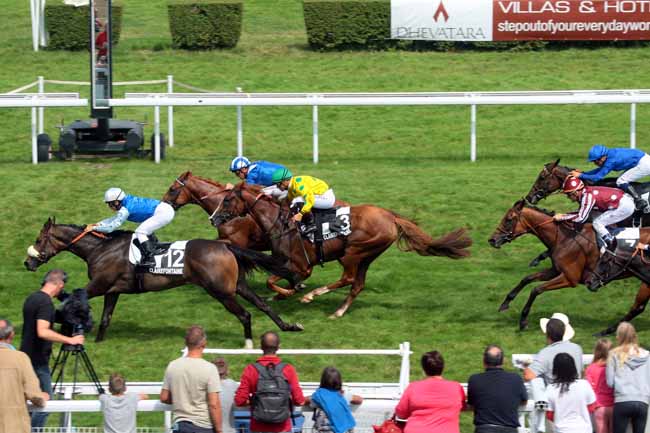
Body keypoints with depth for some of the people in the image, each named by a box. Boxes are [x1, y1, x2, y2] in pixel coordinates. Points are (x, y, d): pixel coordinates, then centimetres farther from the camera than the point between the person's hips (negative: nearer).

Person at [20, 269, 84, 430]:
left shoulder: (31, 298, 10)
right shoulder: (46, 302, -18)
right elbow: (42, 332, -28)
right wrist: (69, 340, -23)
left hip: (26, 356, 9)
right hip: (38, 361, -9)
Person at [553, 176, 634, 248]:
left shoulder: (588, 196, -21)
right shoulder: (585, 193, 7)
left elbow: (581, 218, -22)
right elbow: (581, 212, 17)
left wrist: (562, 217, -15)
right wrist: (563, 215, 7)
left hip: (624, 206, -10)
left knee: (597, 223, -9)